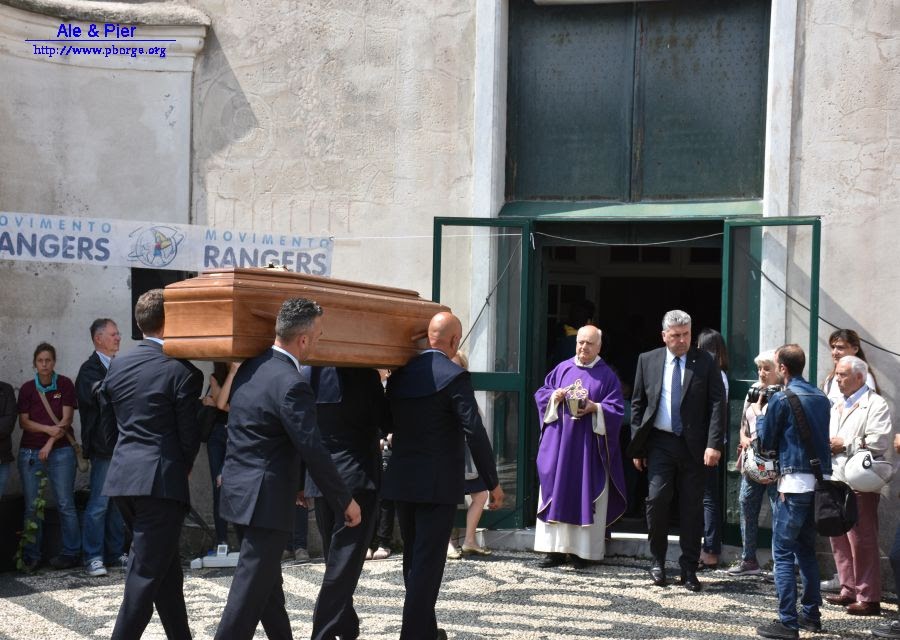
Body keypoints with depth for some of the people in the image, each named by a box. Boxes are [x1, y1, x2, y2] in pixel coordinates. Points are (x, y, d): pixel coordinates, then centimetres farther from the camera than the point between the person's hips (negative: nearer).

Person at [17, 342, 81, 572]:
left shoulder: (65, 385, 1)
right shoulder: (27, 389, 6)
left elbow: (66, 419, -3)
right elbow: (24, 422, 1)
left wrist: (50, 444, -9)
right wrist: (48, 429, -13)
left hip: (60, 451, -2)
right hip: (30, 452, 2)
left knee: (65, 504, -3)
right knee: (31, 507, 3)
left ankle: (71, 553, 3)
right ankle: (31, 556, 10)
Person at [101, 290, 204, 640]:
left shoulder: (118, 364, 8)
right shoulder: (183, 371, -10)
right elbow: (190, 436, -7)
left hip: (123, 476, 7)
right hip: (161, 481, -7)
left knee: (166, 566, 19)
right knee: (147, 573, -3)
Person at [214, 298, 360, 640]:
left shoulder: (250, 368, 7)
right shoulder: (291, 384, -20)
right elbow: (313, 451, -20)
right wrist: (346, 502, -10)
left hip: (239, 492, 9)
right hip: (265, 498, -9)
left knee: (266, 579, 19)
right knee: (250, 590, -4)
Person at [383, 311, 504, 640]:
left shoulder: (399, 374, 6)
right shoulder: (454, 376, -13)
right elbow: (474, 433, -16)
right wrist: (493, 482, -9)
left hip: (402, 480, 6)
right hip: (438, 483, -6)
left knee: (413, 557, 16)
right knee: (428, 561, -3)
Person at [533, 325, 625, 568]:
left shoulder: (607, 376, 2)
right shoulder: (562, 368, 10)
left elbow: (616, 409, -3)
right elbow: (541, 393, 13)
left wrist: (595, 408, -19)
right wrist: (554, 397, -8)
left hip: (588, 445, -3)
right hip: (559, 441, 3)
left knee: (585, 494, -2)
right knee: (556, 491, 1)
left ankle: (582, 550, 3)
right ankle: (555, 548, 6)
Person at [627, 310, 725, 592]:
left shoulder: (705, 362, 0)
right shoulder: (648, 360, 5)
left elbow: (717, 405, -4)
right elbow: (637, 404, 9)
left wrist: (714, 444, -13)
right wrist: (637, 447, 5)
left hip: (694, 446, -1)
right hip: (660, 443, 1)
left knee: (692, 507, 3)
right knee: (657, 500, -8)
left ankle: (689, 569, 13)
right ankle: (658, 561, 12)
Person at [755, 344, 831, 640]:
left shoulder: (781, 399, -8)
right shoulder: (822, 398, 10)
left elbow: (765, 441, -2)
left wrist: (759, 415, 16)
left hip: (795, 482, -7)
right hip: (822, 480, 7)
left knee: (783, 552, -4)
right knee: (806, 549, 18)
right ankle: (811, 614, 21)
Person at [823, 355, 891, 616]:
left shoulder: (875, 404, -6)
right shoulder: (837, 406, 21)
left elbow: (879, 442, -17)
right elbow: (828, 436, 29)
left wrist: (845, 445, -11)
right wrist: (826, 444, 6)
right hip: (836, 482, 9)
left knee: (861, 541, -7)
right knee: (839, 540, 12)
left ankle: (868, 598, -2)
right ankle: (849, 590, 22)